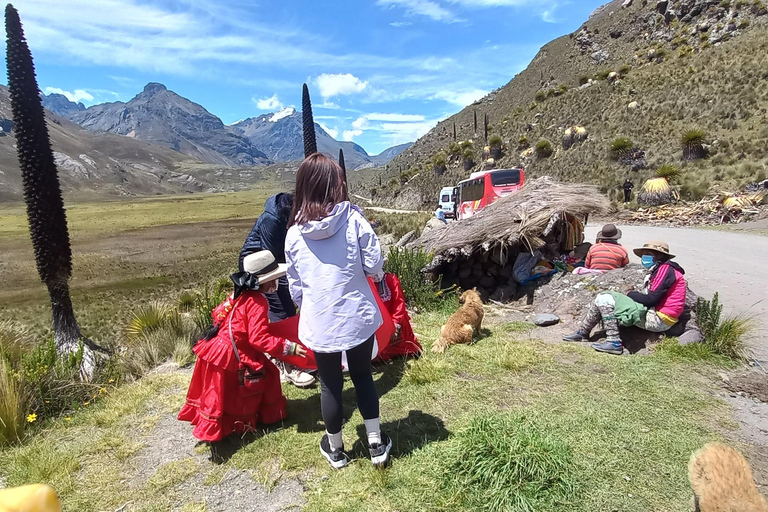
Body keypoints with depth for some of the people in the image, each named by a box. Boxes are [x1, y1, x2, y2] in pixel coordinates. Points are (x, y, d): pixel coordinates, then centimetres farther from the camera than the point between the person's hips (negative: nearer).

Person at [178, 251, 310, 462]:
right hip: (228, 356, -9)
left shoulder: (242, 295, 5)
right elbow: (259, 338, -28)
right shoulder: (257, 302, -23)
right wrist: (289, 347, -29)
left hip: (218, 349, 9)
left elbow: (218, 313, 15)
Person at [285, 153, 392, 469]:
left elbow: (295, 287, 3)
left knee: (330, 385, 17)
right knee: (362, 375, 20)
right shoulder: (353, 218, -10)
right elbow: (374, 266, -9)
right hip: (358, 316, 0)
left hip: (319, 323, 1)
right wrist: (376, 274, 14)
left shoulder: (295, 233, -3)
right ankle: (376, 444, 31)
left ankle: (335, 449, 37)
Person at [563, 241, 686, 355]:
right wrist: (634, 295, -1)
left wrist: (632, 294, -3)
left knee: (605, 299, -16)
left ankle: (614, 343, -19)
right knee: (604, 298, 8)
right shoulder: (660, 269, 20)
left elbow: (651, 299, -19)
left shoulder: (666, 269, -12)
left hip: (657, 320, -10)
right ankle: (582, 333, 11)